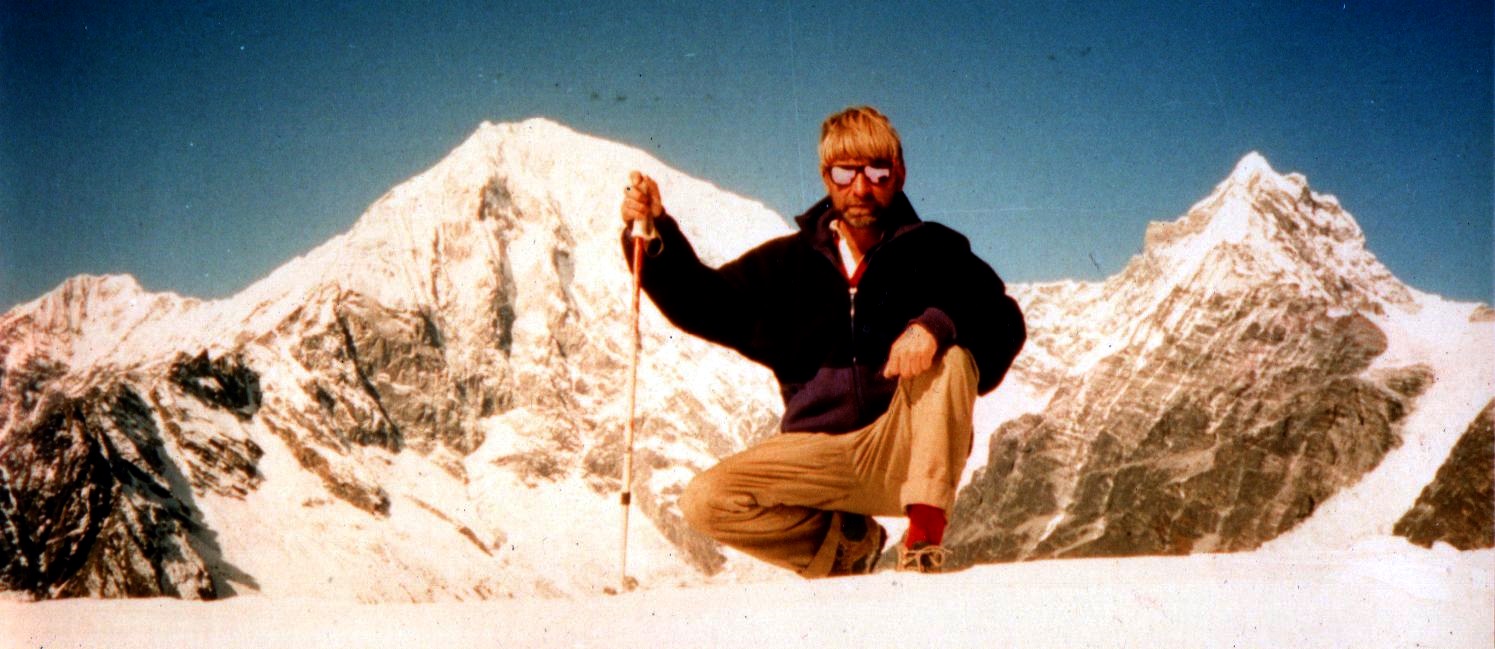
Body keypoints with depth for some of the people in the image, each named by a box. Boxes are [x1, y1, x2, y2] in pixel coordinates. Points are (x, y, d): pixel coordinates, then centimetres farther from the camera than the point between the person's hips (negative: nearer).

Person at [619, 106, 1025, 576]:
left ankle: (926, 531, -24)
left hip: (908, 451, -2)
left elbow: (1005, 325, -10)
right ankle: (843, 543, 5)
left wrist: (938, 323, -31)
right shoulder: (791, 262, 11)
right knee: (705, 502, -18)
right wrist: (656, 234, -9)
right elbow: (704, 304, 8)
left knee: (948, 357, -29)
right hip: (818, 456, 3)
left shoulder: (933, 251, 3)